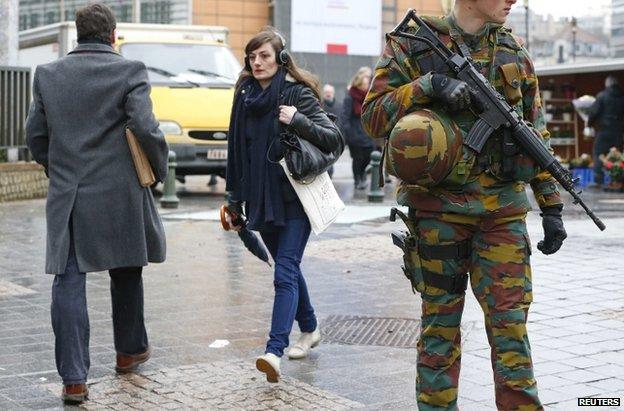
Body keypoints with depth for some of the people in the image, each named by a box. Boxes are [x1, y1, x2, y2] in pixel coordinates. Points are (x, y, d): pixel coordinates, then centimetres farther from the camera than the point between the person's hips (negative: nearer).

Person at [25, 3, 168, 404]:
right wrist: (160, 168, 1)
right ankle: (130, 351, 35)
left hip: (66, 196, 2)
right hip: (120, 194, -1)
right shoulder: (129, 71, -7)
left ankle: (74, 378, -1)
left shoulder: (47, 75, 4)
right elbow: (146, 129, -16)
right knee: (126, 273, 18)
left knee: (68, 284, 2)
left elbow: (35, 135, 9)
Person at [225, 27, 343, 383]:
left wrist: (298, 121, -25)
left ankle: (275, 351, -19)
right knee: (288, 267, 16)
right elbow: (237, 149, 15)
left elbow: (334, 138, -11)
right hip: (261, 199, 6)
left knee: (285, 272, -13)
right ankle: (310, 329, 34)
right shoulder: (245, 95, 9)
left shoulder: (298, 94, -7)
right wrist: (234, 196, 16)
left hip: (295, 196, -6)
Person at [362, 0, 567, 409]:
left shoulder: (515, 53, 11)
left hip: (503, 211, 2)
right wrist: (428, 85, -18)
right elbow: (372, 115, -5)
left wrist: (551, 207, 10)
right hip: (438, 207, -2)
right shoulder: (411, 45, 1)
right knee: (440, 323, 6)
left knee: (510, 322, -1)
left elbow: (537, 135, 13)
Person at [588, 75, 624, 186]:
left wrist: (590, 122, 7)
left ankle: (598, 180, -7)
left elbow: (594, 112, -8)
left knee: (598, 154, 0)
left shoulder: (602, 96, -6)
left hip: (604, 130, -4)